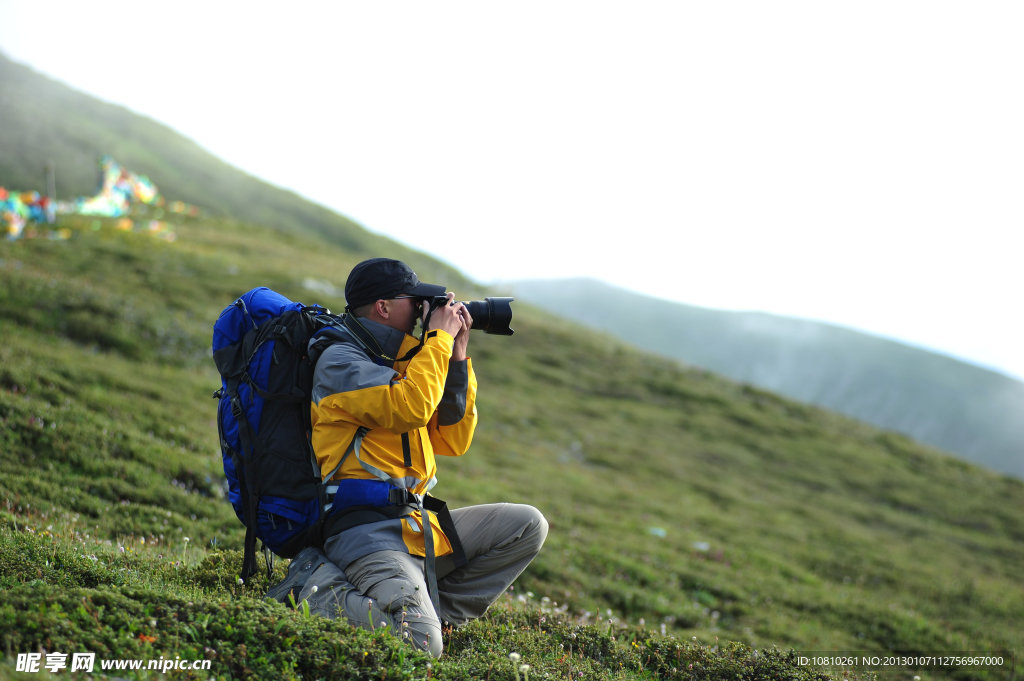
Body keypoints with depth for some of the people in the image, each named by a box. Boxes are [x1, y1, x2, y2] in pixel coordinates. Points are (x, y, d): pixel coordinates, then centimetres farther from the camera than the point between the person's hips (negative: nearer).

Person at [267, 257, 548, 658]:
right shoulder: (339, 359, -6)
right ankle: (318, 584, -6)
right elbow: (410, 408, -23)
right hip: (368, 530, -9)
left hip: (419, 525, 9)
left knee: (528, 525, 6)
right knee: (419, 645, -28)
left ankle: (438, 611, -1)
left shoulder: (397, 364, 21)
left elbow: (452, 441, 19)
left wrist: (457, 358, 12)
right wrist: (440, 337, -9)